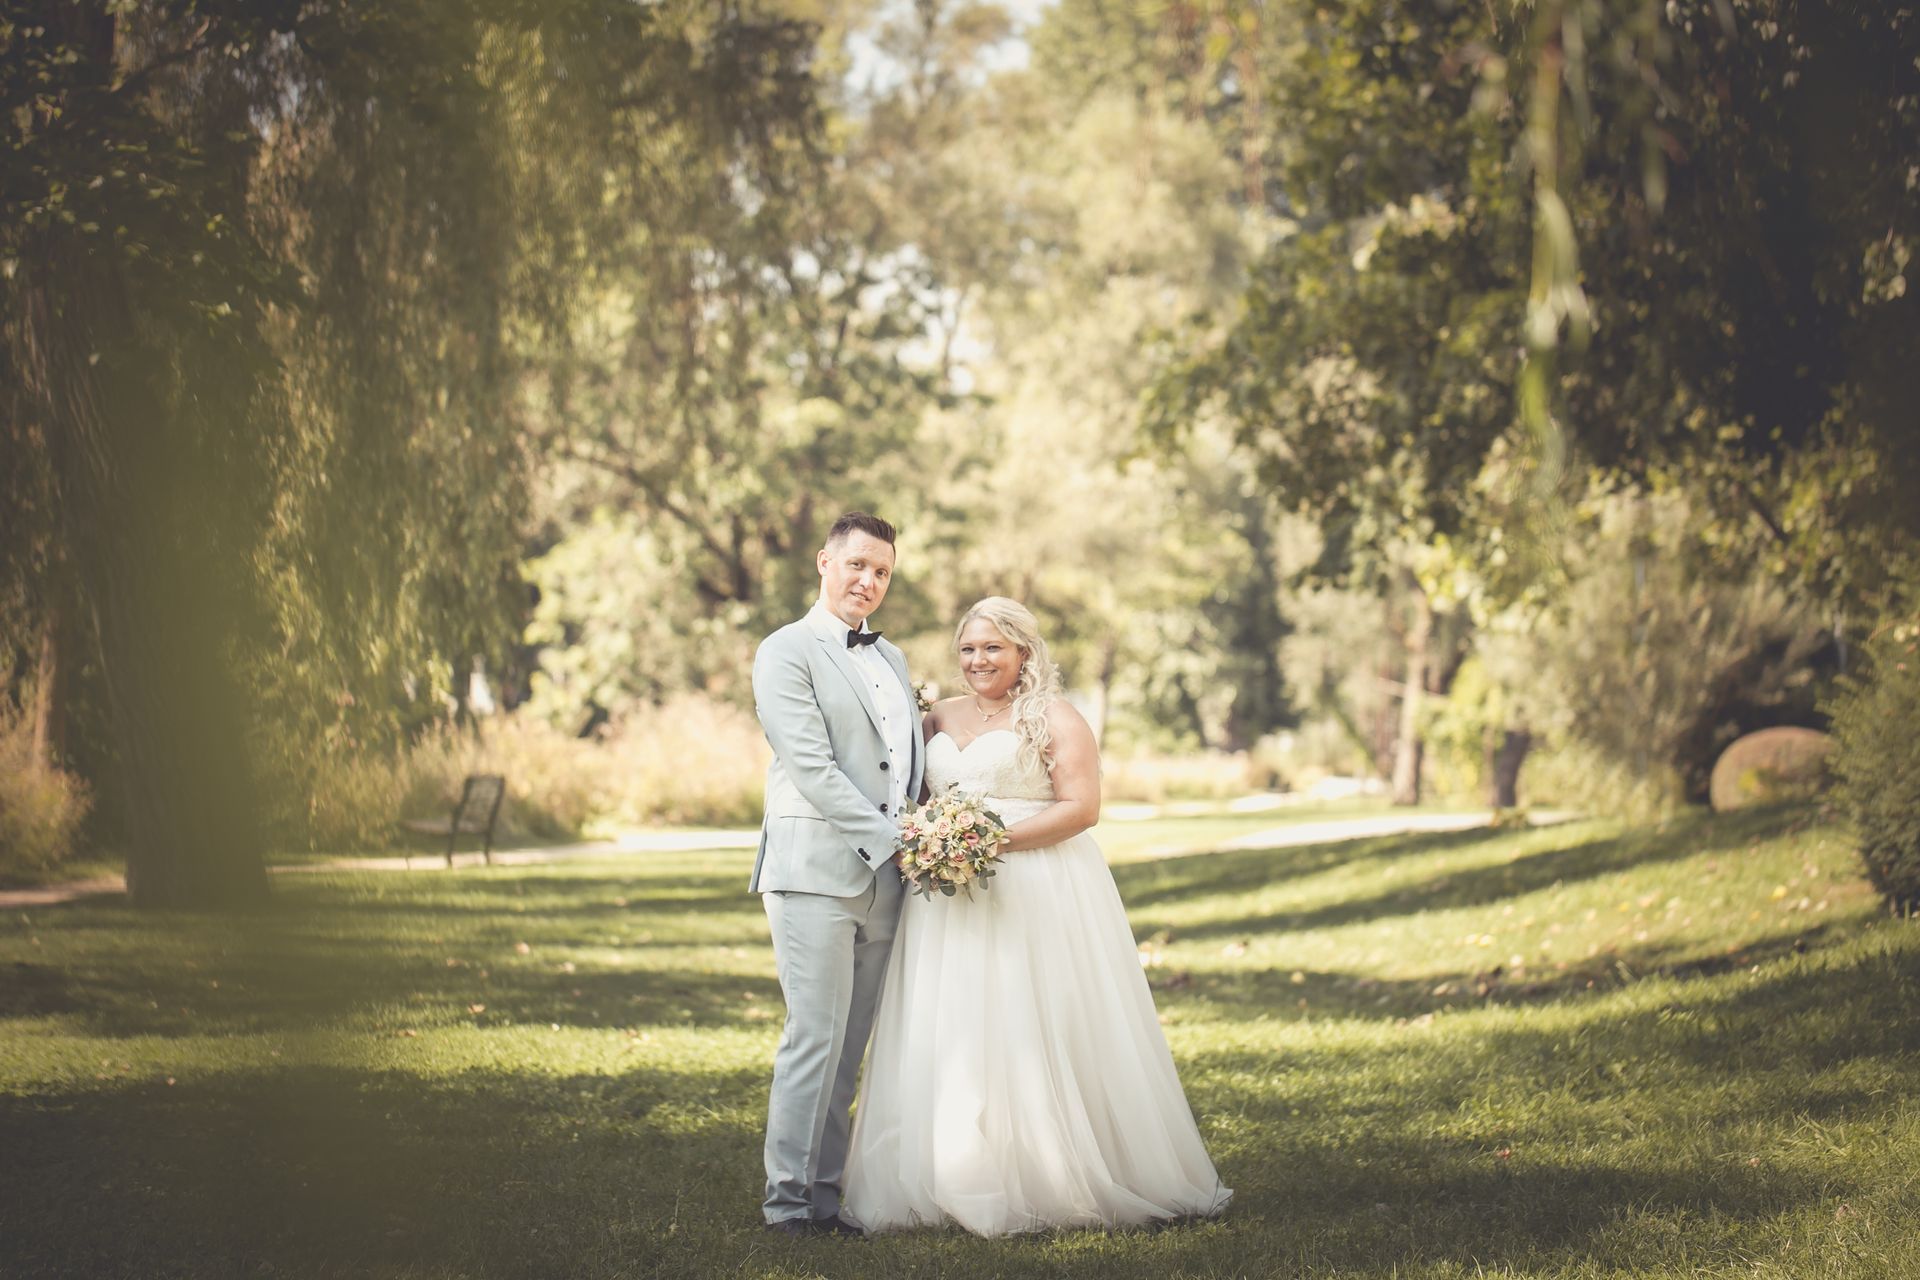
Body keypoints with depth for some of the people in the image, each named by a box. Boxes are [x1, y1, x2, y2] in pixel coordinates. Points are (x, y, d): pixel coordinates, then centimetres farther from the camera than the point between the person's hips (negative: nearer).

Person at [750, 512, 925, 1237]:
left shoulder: (891, 659, 21)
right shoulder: (787, 653, -3)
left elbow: (912, 764, 23)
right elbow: (813, 768, -12)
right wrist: (893, 841, -14)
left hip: (883, 881, 7)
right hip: (816, 873, -7)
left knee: (848, 1048, 7)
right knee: (814, 1039, -9)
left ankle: (826, 1191, 11)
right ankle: (789, 1199, -4)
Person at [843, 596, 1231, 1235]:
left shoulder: (1055, 719, -1)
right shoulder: (940, 718, 17)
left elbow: (1082, 807, -9)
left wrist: (996, 838, -18)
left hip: (1037, 896, -5)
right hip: (950, 901, 6)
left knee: (1029, 1034, -6)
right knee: (950, 1038, 1)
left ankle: (1054, 1183, 0)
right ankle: (958, 1181, 4)